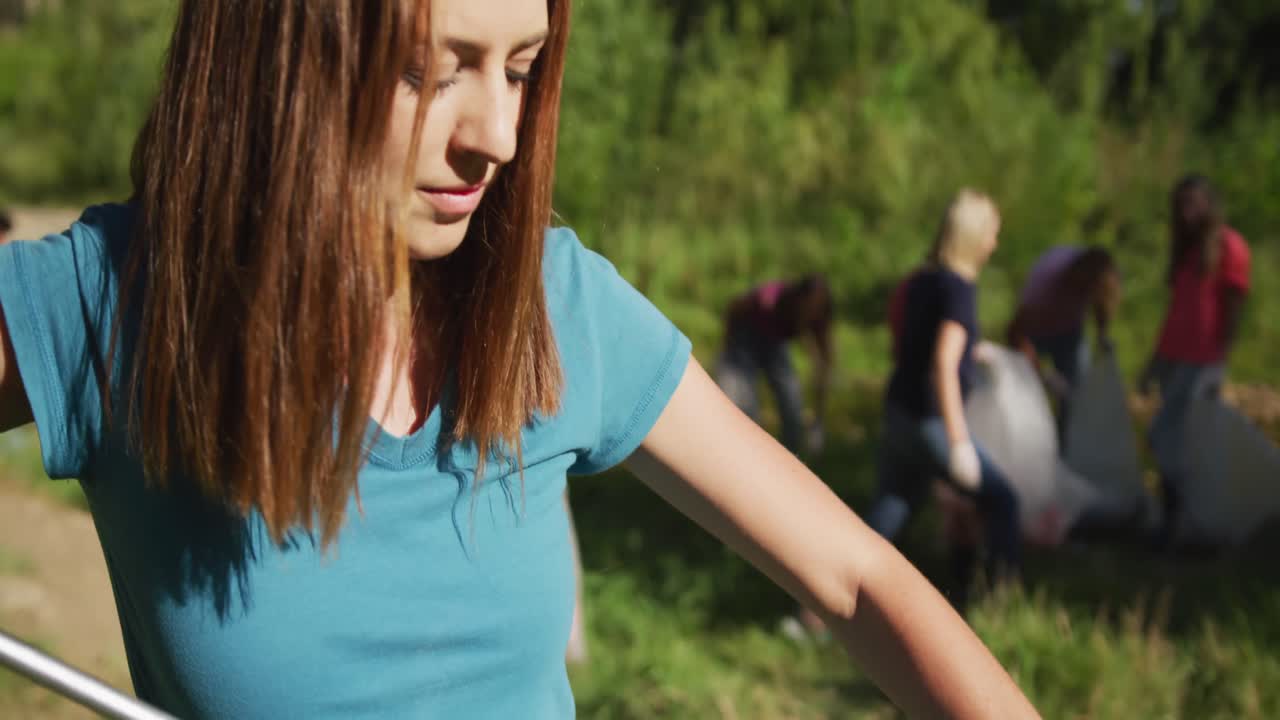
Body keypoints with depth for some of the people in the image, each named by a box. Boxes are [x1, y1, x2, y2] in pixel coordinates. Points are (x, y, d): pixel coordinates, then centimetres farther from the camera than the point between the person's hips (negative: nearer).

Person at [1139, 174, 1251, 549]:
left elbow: (1234, 310, -10)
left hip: (1202, 360, -8)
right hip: (1173, 355, 8)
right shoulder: (1186, 248, 18)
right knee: (1174, 439, 7)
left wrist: (1219, 364, -14)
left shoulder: (1229, 246, -6)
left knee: (1163, 435, -13)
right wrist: (1155, 361, 19)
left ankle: (1173, 517, -4)